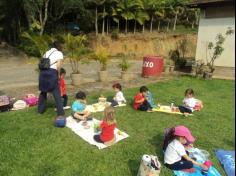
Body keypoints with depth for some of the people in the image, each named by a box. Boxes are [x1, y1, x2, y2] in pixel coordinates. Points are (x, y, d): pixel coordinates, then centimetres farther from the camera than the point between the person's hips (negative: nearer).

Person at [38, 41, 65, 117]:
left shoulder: (46, 52, 23)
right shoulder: (59, 53, 5)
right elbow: (58, 66, -8)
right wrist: (58, 74, 6)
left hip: (43, 72, 6)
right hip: (52, 73, -6)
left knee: (43, 91, 22)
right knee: (56, 93, 0)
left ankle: (40, 109, 32)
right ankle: (60, 112, 1)